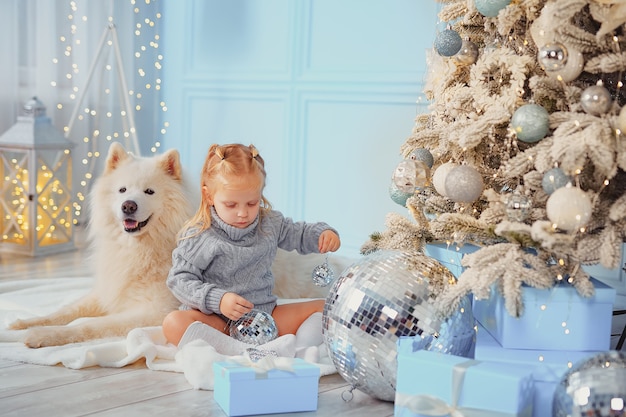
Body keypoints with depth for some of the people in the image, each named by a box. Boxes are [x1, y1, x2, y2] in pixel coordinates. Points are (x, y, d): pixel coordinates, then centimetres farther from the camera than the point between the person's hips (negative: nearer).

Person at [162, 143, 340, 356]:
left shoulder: (270, 223, 6)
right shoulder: (199, 236, -8)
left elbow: (299, 234, 22)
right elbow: (180, 279, -9)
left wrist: (323, 233, -1)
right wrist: (217, 300, -23)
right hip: (217, 320, -4)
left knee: (323, 308, -7)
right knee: (173, 323, -33)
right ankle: (241, 352, -43)